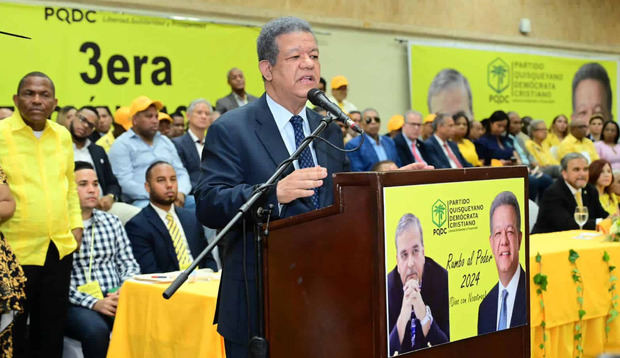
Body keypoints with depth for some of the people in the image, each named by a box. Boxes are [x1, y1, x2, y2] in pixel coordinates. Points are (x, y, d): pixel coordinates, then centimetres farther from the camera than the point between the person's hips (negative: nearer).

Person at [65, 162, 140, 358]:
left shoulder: (111, 221, 16)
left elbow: (129, 264, 13)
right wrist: (93, 303, -17)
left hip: (115, 299, 4)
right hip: (77, 304, -3)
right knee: (96, 329, -35)